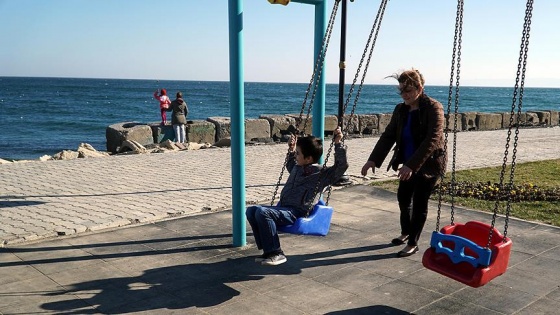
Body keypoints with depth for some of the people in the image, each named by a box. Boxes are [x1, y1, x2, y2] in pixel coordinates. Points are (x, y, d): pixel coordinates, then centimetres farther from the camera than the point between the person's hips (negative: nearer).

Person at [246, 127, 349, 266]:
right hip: (282, 208, 9)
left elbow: (341, 165, -17)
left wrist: (338, 144, -22)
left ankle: (276, 253, -18)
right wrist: (291, 149, 37)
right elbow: (290, 165, 45)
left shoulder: (321, 173, -6)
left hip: (295, 213, -9)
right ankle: (268, 250, -3)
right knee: (251, 210, -4)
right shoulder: (297, 168, 19)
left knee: (262, 212, -29)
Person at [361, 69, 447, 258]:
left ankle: (413, 243, 13)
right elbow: (388, 135, -3)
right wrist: (373, 159, -16)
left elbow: (432, 140, -29)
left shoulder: (433, 108, -19)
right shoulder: (401, 109, 0)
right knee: (403, 197, 16)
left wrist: (412, 165, -38)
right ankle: (406, 233, 39)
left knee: (419, 202, -1)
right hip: (408, 164, 7)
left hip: (428, 164, -7)